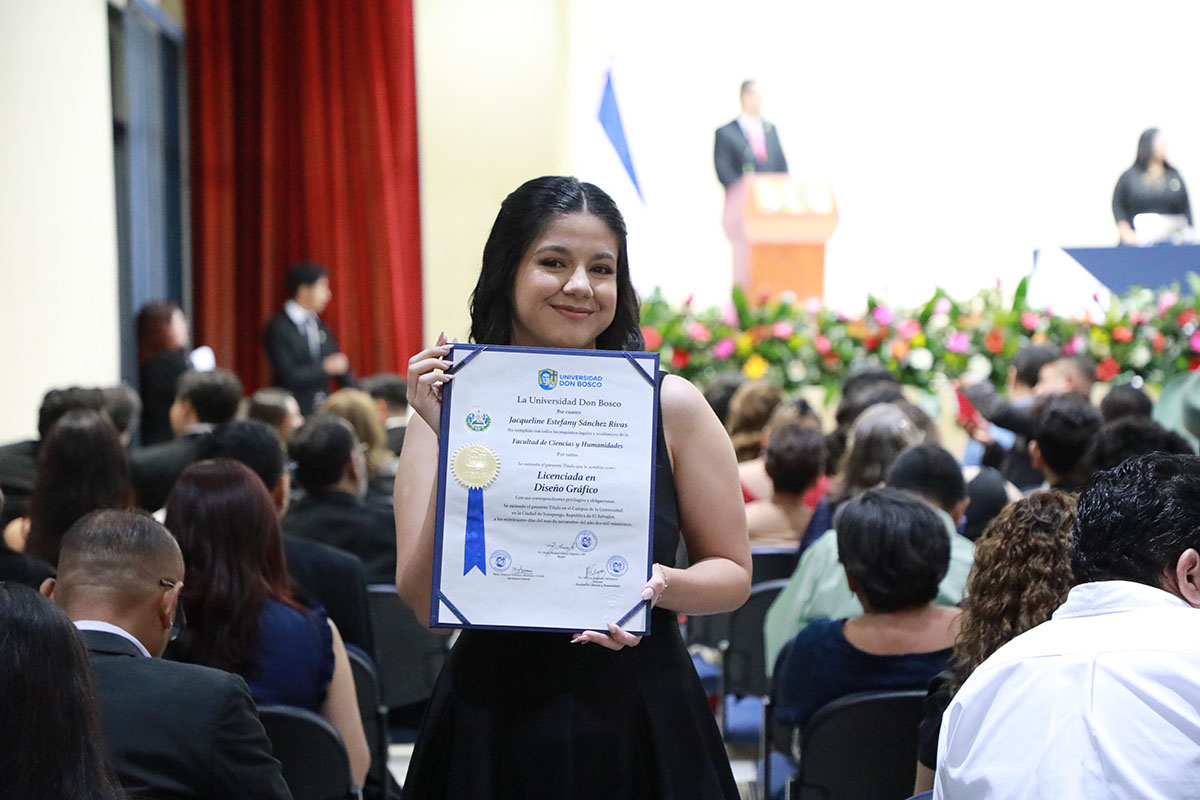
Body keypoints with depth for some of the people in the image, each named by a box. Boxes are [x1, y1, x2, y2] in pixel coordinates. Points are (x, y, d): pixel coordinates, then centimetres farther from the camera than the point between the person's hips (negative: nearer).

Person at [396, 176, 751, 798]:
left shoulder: (669, 405, -3)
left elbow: (732, 574, 4)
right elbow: (427, 603, -12)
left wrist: (664, 586, -16)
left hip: (644, 729, 1)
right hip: (493, 731, 0)